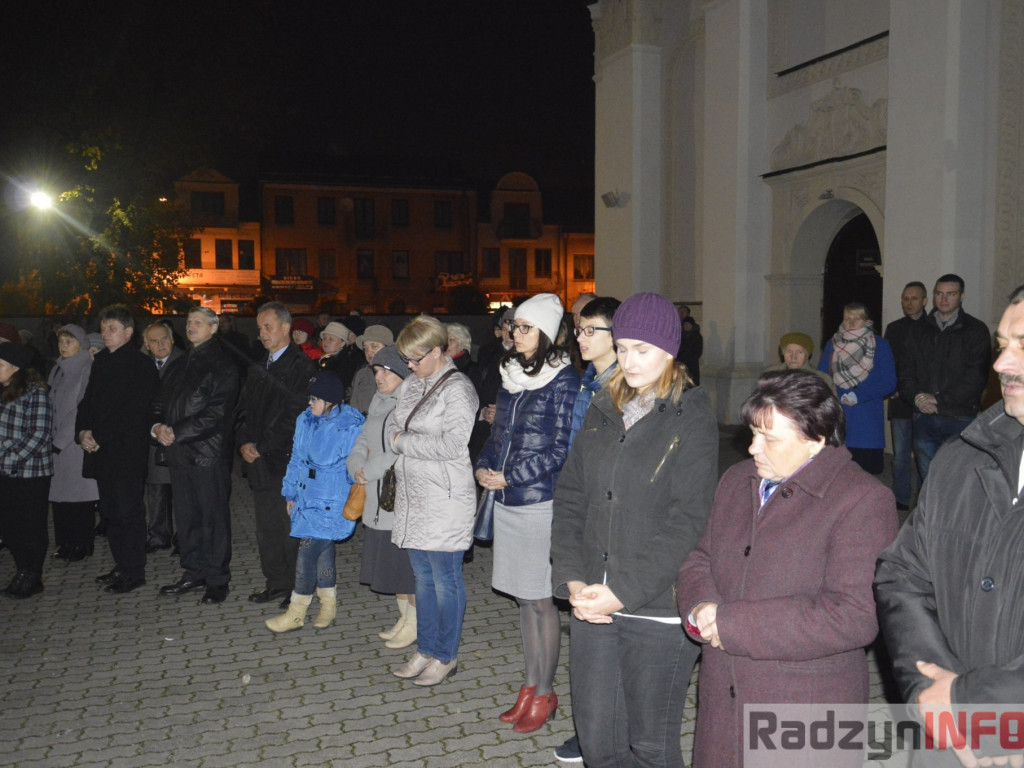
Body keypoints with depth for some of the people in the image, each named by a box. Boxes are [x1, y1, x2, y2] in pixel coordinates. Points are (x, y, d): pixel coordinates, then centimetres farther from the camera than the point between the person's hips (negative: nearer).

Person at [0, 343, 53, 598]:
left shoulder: (35, 392, -11)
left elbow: (40, 434, -15)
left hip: (30, 472, -7)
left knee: (30, 527, 4)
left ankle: (32, 578, 17)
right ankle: (23, 574, 24)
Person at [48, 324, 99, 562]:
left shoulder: (88, 369, -7)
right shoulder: (57, 370, 15)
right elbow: (52, 405, 16)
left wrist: (61, 439, -12)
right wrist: (52, 438, 5)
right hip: (57, 442, 6)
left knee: (79, 493, -2)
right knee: (60, 493, 6)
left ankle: (82, 544, 5)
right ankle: (65, 543, 15)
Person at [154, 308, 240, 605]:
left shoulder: (222, 365, -8)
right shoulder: (184, 363, 17)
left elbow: (216, 413, -16)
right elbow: (165, 400, 17)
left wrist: (177, 433, -16)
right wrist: (157, 427, -3)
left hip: (209, 453, -8)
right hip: (179, 452, 8)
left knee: (213, 518, 0)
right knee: (186, 516, 14)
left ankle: (217, 580, 10)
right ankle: (193, 573, 26)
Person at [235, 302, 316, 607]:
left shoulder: (302, 366, -9)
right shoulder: (257, 368, 17)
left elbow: (295, 415, -16)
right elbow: (243, 409, 16)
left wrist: (261, 447, -14)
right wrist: (244, 442, -1)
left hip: (287, 460, -8)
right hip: (260, 461, 8)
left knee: (292, 528, -1)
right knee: (266, 527, 13)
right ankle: (277, 582, 25)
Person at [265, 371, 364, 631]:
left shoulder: (351, 426, -15)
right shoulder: (306, 420, 7)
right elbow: (296, 458, 15)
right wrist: (290, 492, 16)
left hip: (331, 501, -7)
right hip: (307, 496, 7)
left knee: (309, 551, -8)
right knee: (322, 550, 16)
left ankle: (296, 613, 4)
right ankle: (329, 604, 30)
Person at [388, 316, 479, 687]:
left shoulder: (457, 389, -14)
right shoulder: (411, 384, 12)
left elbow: (454, 445, -22)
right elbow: (392, 426, 14)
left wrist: (405, 442, -13)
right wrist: (396, 436, -10)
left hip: (445, 500, -8)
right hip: (414, 497, 8)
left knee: (445, 579, 3)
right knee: (422, 576, 17)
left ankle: (446, 656, 18)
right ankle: (425, 651, 30)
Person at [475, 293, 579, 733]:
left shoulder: (563, 379, -10)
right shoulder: (512, 374, 11)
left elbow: (562, 448, -13)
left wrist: (509, 477, -14)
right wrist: (484, 467, 0)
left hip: (540, 502, -7)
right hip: (507, 501, 7)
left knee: (540, 600, 2)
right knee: (523, 599, 15)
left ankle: (545, 693, 18)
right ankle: (530, 687, 27)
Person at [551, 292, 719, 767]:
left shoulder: (691, 419, -6)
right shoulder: (602, 412, 9)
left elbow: (687, 520, -14)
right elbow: (570, 497, 7)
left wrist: (624, 591, -17)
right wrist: (572, 580, -5)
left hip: (659, 610, -4)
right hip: (593, 604, 5)